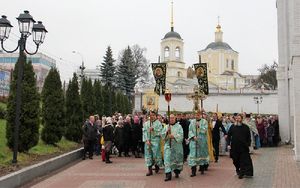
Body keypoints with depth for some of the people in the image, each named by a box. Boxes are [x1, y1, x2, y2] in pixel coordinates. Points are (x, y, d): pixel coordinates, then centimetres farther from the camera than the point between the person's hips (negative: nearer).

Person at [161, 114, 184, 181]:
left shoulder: (179, 126, 5)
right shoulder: (166, 127, 11)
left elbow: (181, 135, -7)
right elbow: (162, 135, 4)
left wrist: (174, 136, -20)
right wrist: (167, 132, -13)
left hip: (177, 146, -1)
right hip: (168, 145, 1)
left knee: (177, 159, 8)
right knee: (168, 159, -9)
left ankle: (177, 172, 30)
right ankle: (168, 175, -10)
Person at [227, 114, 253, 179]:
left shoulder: (245, 127, 1)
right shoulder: (232, 127, 5)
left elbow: (249, 137, 4)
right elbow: (229, 136, 7)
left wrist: (248, 144, -5)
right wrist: (229, 144, -1)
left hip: (243, 147, -2)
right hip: (234, 147, 2)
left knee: (243, 160, -5)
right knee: (236, 160, 12)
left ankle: (242, 173, -1)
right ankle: (238, 170, 32)